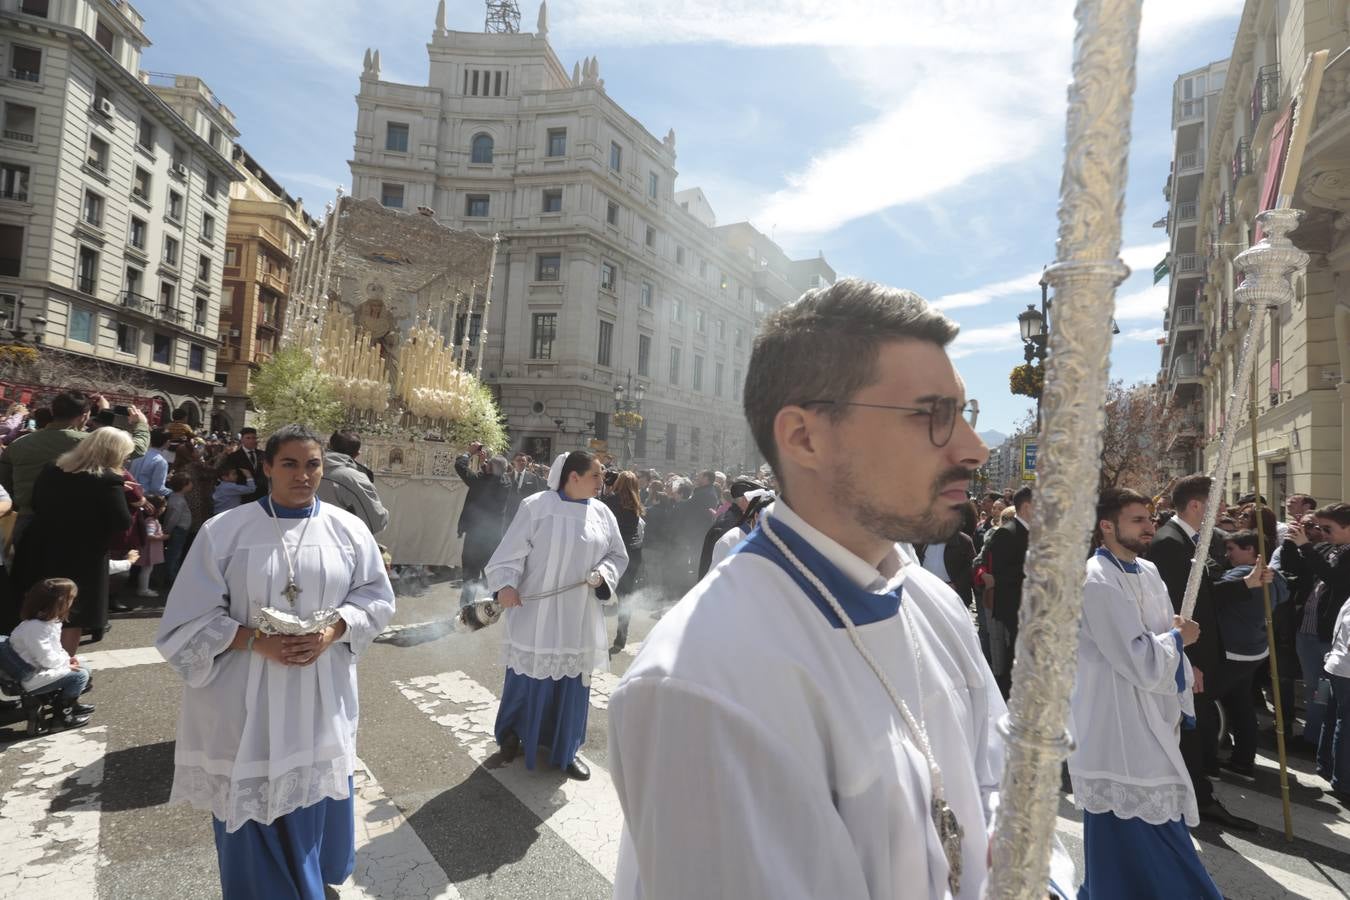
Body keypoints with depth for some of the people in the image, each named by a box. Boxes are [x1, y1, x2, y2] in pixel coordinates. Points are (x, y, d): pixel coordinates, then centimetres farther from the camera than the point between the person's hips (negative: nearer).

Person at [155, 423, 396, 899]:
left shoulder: (348, 529, -2)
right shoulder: (224, 530, -7)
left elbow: (376, 596, 3)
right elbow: (190, 619, -5)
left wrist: (332, 632, -14)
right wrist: (255, 641, -19)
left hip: (321, 698, 2)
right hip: (247, 699, -2)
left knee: (314, 797, 16)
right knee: (252, 808, 11)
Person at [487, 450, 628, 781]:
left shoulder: (602, 513, 3)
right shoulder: (536, 506, -9)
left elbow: (618, 555, 9)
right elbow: (512, 549, -9)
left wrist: (602, 574, -9)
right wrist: (506, 584, -23)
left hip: (579, 616, 4)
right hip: (536, 611, -3)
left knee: (573, 680, 11)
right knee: (529, 676, 8)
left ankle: (566, 750, 28)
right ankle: (513, 733, 35)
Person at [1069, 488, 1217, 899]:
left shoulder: (1147, 571, 6)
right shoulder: (1097, 581, -23)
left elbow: (1168, 650, 15)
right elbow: (1142, 662, -24)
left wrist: (1182, 707, 13)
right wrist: (1179, 637, -7)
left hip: (1151, 721, 9)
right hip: (1117, 728, -9)